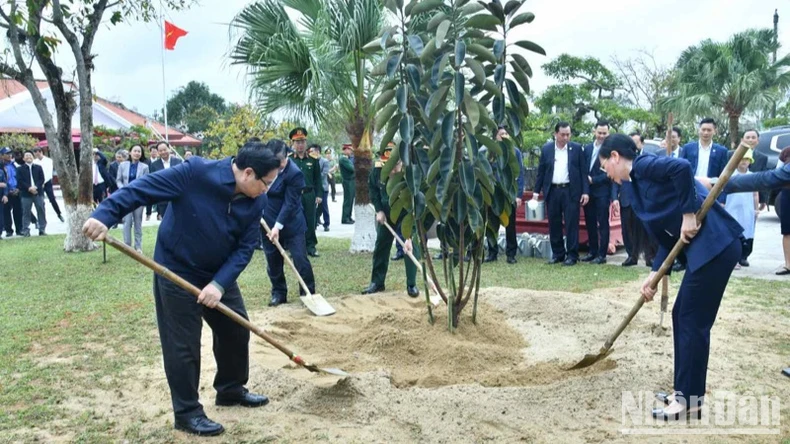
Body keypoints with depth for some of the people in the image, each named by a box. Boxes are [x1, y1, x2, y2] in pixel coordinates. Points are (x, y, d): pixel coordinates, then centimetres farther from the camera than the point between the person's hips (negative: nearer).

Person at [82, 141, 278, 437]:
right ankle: (187, 413, 17)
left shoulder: (256, 202, -8)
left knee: (237, 330, 15)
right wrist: (105, 214, -35)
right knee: (183, 344, 1)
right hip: (176, 272, -6)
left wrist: (220, 283, -21)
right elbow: (143, 187, -25)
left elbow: (245, 248, -9)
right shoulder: (196, 172, -25)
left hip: (219, 275, 6)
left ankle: (231, 389, 37)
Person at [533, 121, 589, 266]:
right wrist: (536, 191, 4)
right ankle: (557, 253, 18)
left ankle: (572, 255, 5)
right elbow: (541, 171, 9)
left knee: (571, 224, -2)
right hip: (552, 191, 2)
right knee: (554, 224, 7)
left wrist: (585, 191, -6)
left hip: (570, 191, -2)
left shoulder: (577, 148, 2)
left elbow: (583, 171, 1)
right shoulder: (546, 149, 6)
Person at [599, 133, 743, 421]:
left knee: (693, 322, -2)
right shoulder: (637, 188, 20)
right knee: (682, 316, 16)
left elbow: (682, 167, -27)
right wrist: (654, 274, 11)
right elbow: (667, 238, 18)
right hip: (704, 247, 10)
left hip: (715, 245, -10)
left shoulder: (644, 166, -6)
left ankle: (690, 401, 11)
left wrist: (687, 214, -20)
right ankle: (685, 391, 27)